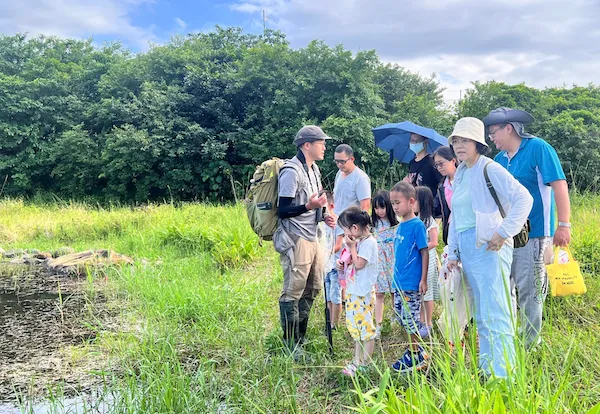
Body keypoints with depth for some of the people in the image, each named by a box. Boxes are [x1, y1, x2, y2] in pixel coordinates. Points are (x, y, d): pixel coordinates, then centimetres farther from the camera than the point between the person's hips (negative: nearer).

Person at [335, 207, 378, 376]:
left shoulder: (368, 243, -17)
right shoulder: (359, 241, 12)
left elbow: (359, 264, -23)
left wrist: (352, 246, -14)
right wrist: (343, 265, 5)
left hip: (364, 293, -10)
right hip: (353, 290, 10)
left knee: (366, 327, -1)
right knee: (355, 327, 15)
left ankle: (365, 364, 8)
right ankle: (357, 361, 25)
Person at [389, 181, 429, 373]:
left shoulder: (417, 225, -13)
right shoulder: (401, 226, 10)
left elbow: (425, 252, -13)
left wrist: (423, 280, -15)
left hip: (412, 283, -8)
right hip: (399, 282, 8)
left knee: (410, 319, -1)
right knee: (401, 317, 14)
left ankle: (416, 357, 13)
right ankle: (417, 349, 28)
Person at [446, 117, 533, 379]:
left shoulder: (489, 169, -8)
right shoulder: (460, 174, 17)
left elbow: (524, 198, -17)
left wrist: (504, 233, -19)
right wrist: (452, 253, 18)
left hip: (489, 247, -8)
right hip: (467, 249, 8)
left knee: (495, 315, -10)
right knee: (481, 316, 14)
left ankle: (503, 375, -6)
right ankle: (486, 370, 23)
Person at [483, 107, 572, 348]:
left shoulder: (538, 148, -7)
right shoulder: (499, 159, 12)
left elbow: (559, 186, -13)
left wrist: (564, 225, -18)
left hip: (533, 233, -7)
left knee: (529, 291, -1)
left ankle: (531, 345, 12)